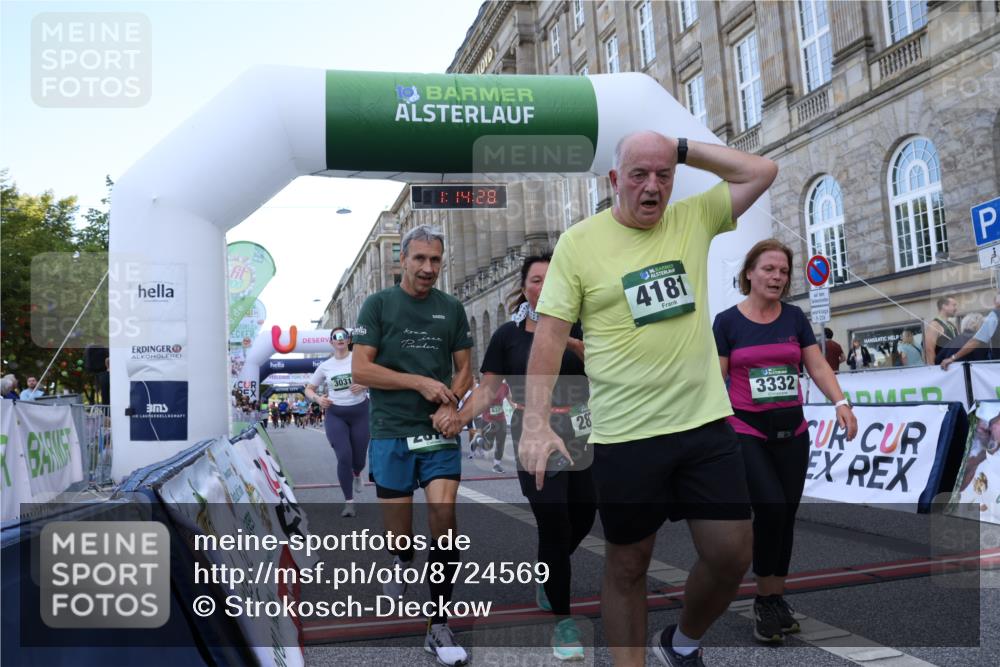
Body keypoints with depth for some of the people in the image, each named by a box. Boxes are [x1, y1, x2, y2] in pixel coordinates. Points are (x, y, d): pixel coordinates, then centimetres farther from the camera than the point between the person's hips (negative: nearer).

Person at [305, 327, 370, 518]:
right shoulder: (325, 366, 4)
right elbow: (309, 389, 12)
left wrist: (364, 385, -18)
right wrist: (317, 399, -10)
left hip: (359, 412, 0)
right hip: (335, 415, 0)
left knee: (359, 459, 7)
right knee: (344, 457, -14)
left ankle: (356, 475, 47)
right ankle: (349, 502, -2)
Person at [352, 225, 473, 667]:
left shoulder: (451, 308, 9)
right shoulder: (377, 304, 1)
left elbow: (464, 368, 11)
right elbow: (360, 369, -6)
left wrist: (451, 402, -10)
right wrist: (420, 382, -13)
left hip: (439, 433, 1)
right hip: (391, 434, -1)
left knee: (444, 518, -12)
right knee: (398, 532, 7)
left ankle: (439, 627, -1)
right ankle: (402, 564, 44)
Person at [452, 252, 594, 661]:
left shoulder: (576, 327, 3)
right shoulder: (507, 335, 1)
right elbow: (489, 389, 1)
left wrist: (575, 345, -24)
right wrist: (457, 419, -11)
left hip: (582, 438, 3)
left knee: (582, 519, 12)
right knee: (553, 525, -6)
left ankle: (548, 578, 43)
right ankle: (562, 620, 12)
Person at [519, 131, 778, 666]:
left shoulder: (694, 219, 8)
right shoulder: (578, 242, -4)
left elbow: (763, 171, 7)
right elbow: (550, 335, -7)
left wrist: (684, 148, 1)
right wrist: (536, 423, -16)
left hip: (707, 423, 4)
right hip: (625, 435, -3)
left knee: (732, 555, 9)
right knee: (627, 566, 11)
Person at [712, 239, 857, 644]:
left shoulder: (794, 318, 7)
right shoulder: (727, 321, -3)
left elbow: (818, 366, 2)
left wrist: (841, 403, -14)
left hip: (792, 431, 4)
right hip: (746, 431, -4)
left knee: (787, 513, 7)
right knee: (770, 505, -18)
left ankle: (776, 598, 24)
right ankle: (763, 600, 0)